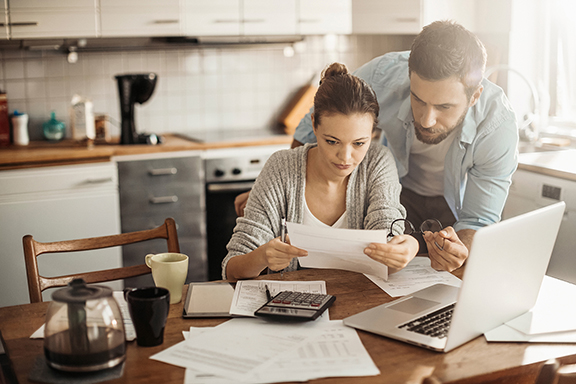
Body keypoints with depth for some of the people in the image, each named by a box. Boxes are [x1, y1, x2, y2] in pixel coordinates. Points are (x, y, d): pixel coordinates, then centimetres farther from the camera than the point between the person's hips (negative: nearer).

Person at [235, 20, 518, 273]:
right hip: (398, 189, 0)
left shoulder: (498, 126, -35)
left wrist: (461, 248, -50)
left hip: (457, 200, 1)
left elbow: (479, 220, -25)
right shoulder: (381, 77, -34)